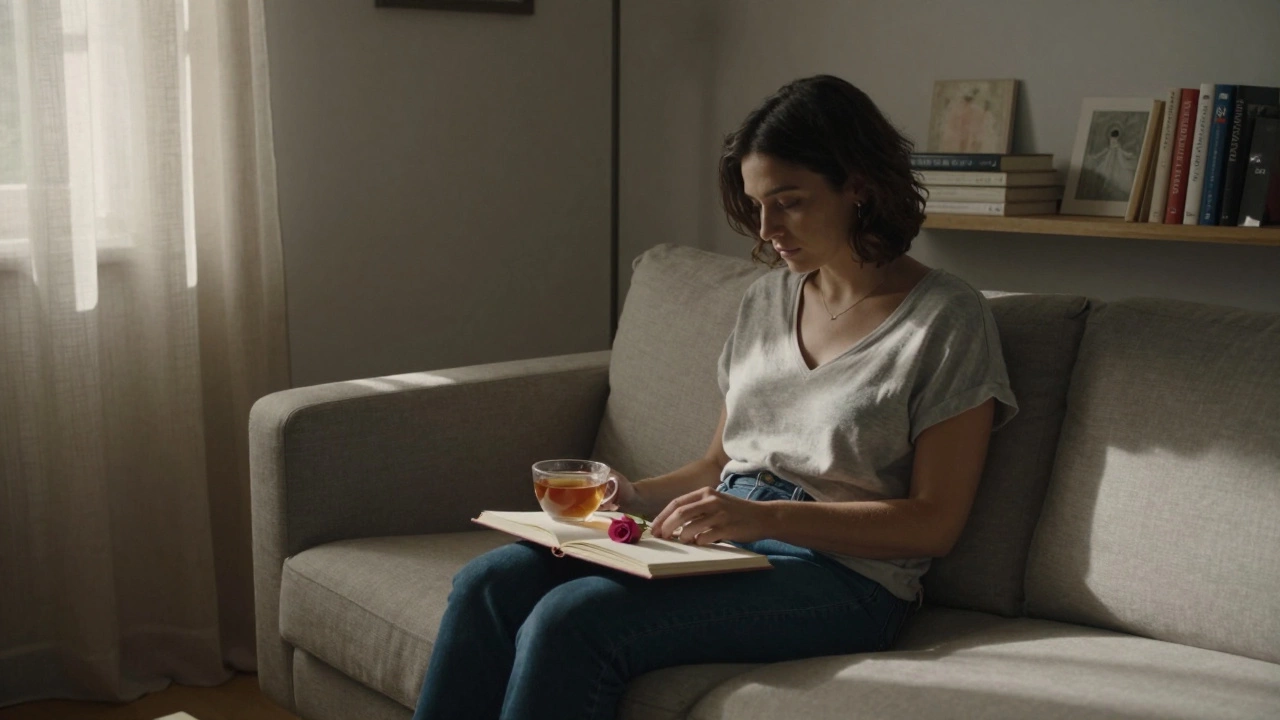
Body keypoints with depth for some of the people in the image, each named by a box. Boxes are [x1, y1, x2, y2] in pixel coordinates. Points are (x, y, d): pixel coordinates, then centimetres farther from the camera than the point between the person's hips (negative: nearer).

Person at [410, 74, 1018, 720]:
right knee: (489, 582, -16)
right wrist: (632, 496, 0)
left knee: (573, 618, -28)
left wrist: (764, 515, -19)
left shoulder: (947, 317, -5)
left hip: (842, 573, -6)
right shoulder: (768, 299, 15)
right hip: (724, 538, 7)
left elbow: (934, 523, -9)